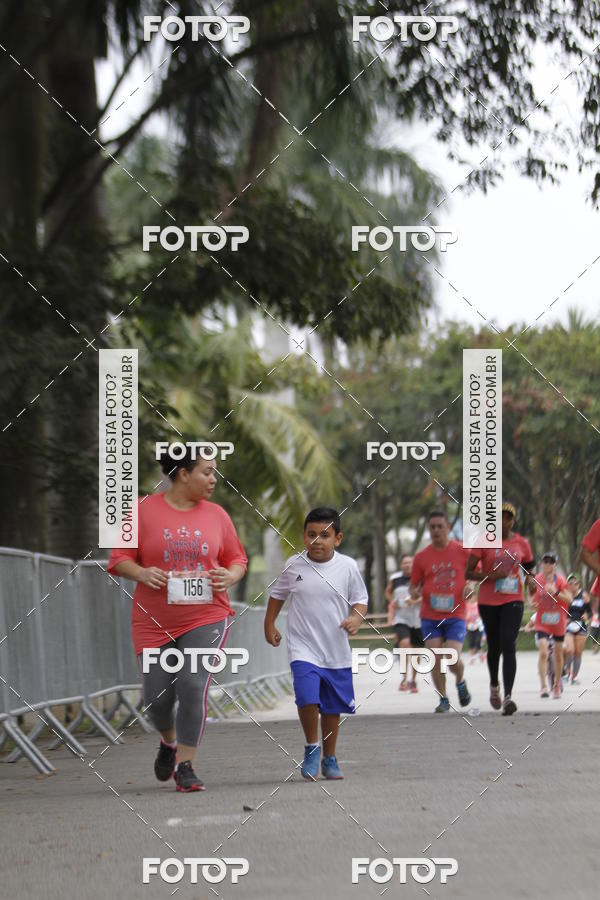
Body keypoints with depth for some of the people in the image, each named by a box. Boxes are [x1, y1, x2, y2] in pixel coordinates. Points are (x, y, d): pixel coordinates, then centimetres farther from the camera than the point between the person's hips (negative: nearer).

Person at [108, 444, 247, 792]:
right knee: (158, 698, 1)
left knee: (193, 686, -18)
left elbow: (238, 560, 14)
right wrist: (141, 573, -21)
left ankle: (186, 766, -7)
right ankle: (170, 742, 35)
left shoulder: (216, 515, 5)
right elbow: (120, 559, 0)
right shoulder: (143, 510, -2)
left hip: (206, 618, 0)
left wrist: (230, 576, -9)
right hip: (155, 622, 0)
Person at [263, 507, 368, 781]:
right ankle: (311, 748, 2)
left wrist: (356, 617, -15)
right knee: (307, 698, -21)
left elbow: (360, 599, 5)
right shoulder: (294, 565, -2)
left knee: (333, 707, 11)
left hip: (337, 652, 1)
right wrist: (269, 625, 14)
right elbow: (278, 594, 15)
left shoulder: (347, 566, -5)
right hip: (303, 647, -1)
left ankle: (329, 758, 30)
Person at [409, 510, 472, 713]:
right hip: (430, 617, 2)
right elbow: (413, 586, 12)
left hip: (455, 615, -2)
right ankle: (443, 700, 12)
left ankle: (460, 682, 21)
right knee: (436, 660, -4)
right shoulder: (421, 557, 4)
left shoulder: (462, 551, 1)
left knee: (454, 659, -13)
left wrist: (470, 587, -8)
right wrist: (415, 593, -12)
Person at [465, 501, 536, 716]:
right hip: (488, 601, 0)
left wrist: (530, 577, -3)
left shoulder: (521, 543, 3)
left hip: (513, 601, 0)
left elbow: (530, 565, 20)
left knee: (508, 644, -16)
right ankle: (494, 685, 42)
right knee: (494, 646, 13)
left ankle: (508, 696, -23)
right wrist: (491, 575, -22)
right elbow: (469, 572, -6)